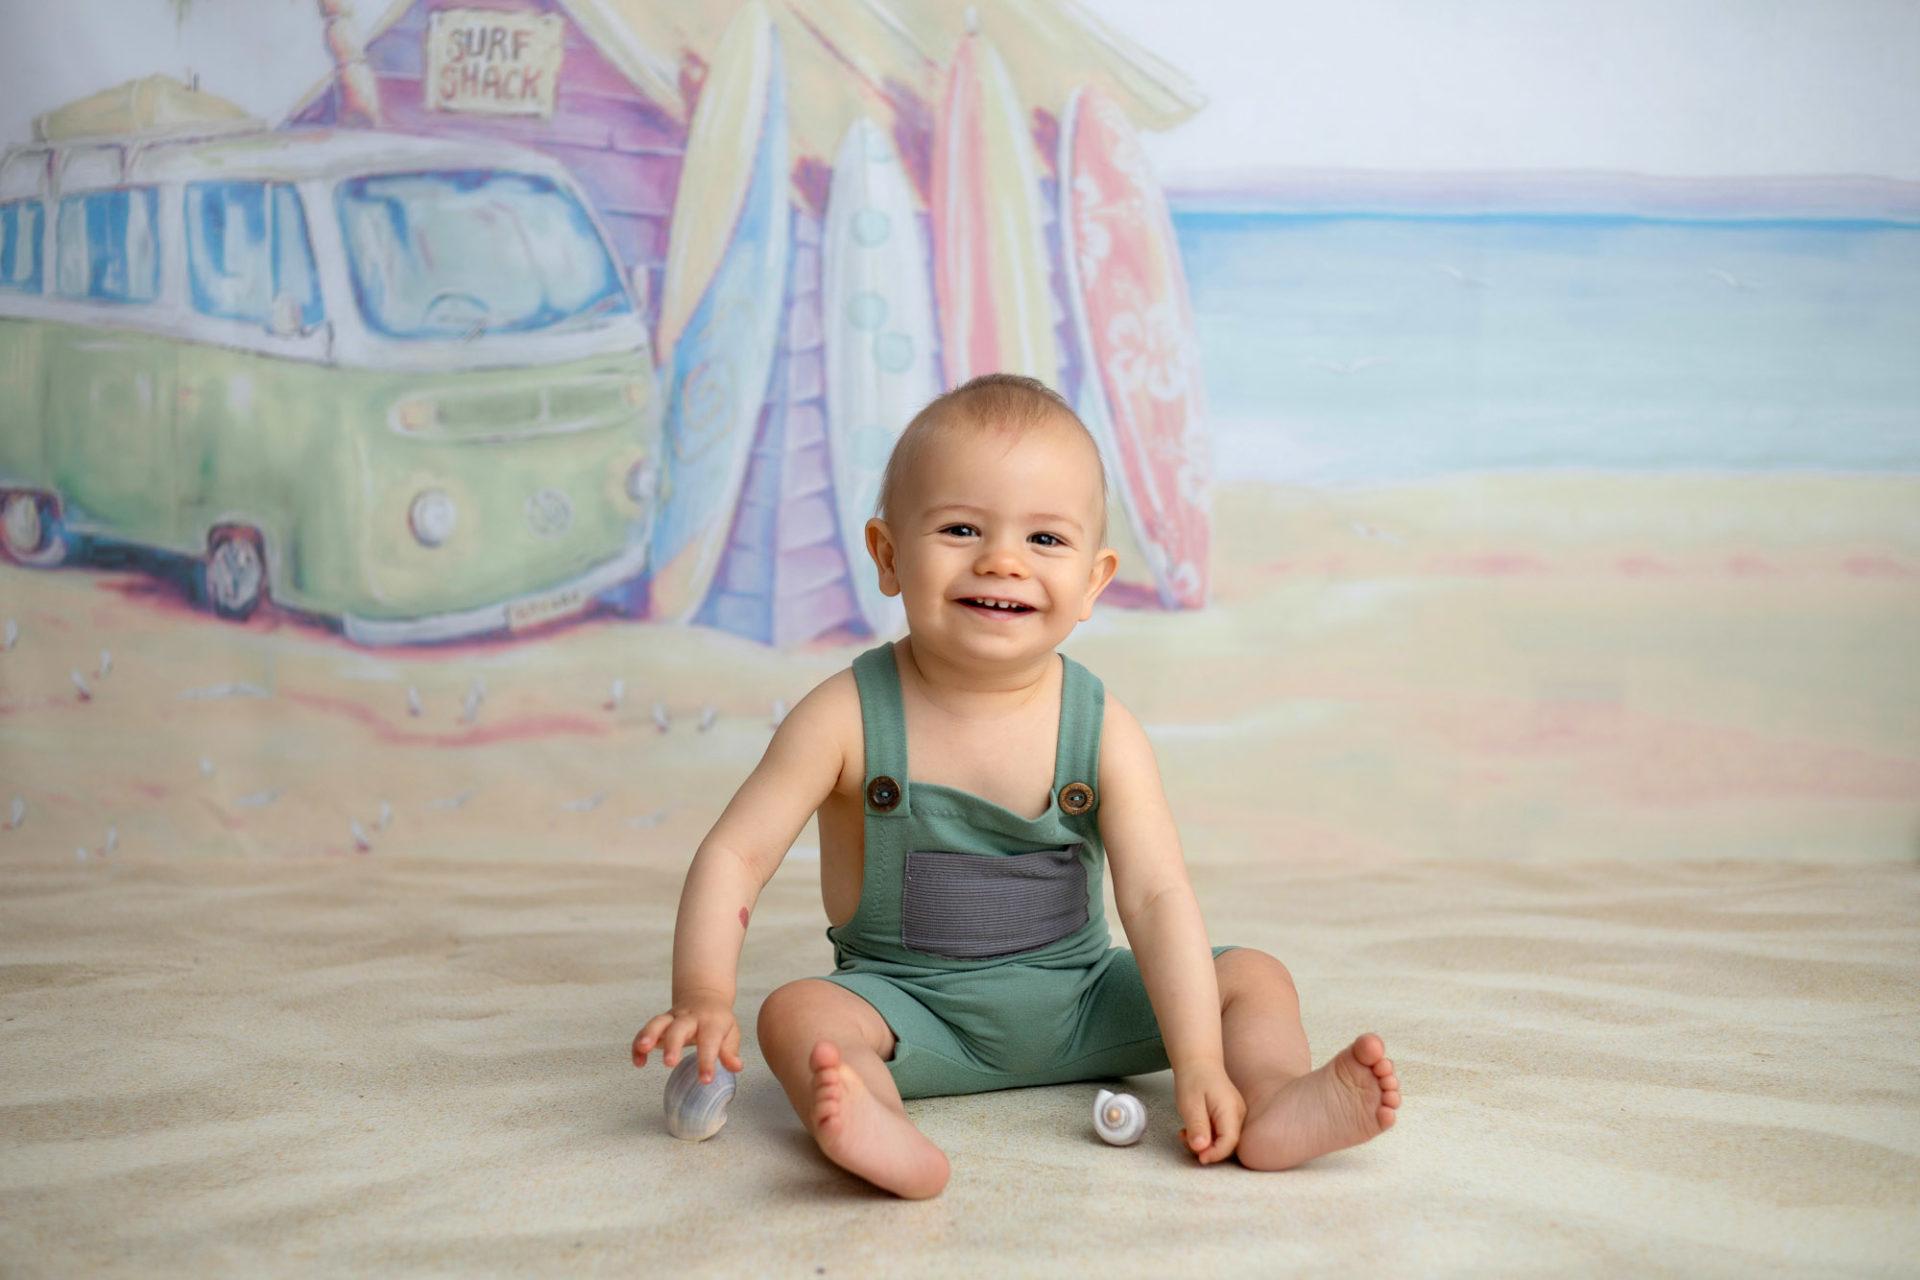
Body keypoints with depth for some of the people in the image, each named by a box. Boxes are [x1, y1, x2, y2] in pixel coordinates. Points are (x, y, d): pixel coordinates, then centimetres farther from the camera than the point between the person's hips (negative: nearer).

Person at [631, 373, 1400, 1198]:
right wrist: (703, 1002, -28)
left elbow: (1157, 896, -17)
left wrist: (1199, 1065, -26)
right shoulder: (849, 717, -16)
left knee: (1256, 978, -8)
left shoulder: (1104, 733, -12)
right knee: (798, 1013, -29)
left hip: (1078, 1003, 2)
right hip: (911, 1010, -2)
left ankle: (1276, 1108, -31)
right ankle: (890, 1140, -51)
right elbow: (735, 855, -14)